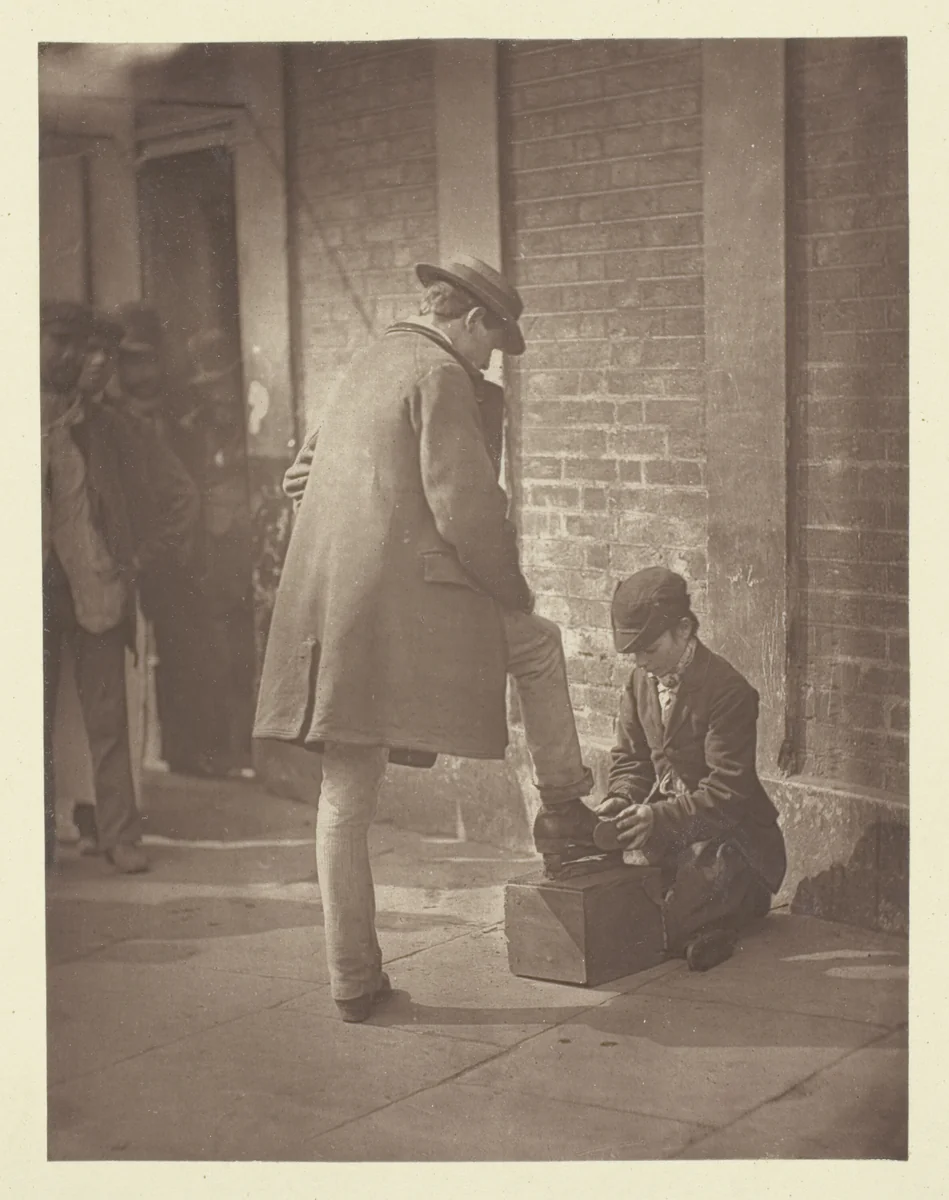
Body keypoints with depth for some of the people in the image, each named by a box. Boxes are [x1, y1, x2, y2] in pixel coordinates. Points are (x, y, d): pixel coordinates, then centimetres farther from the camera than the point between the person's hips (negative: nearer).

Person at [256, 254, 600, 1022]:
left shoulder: (367, 366, 20)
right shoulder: (441, 376, -7)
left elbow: (308, 477, 28)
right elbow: (465, 508, -14)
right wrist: (513, 592, 0)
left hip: (329, 609, 8)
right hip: (411, 607, -8)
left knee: (346, 801, 10)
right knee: (539, 645, 21)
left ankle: (354, 981, 16)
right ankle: (565, 820, 25)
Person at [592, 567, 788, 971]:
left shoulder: (729, 690, -19)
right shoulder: (641, 680, 4)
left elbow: (727, 790, -22)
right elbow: (629, 756, 12)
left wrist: (659, 816, -31)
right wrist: (620, 799, -10)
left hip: (725, 833, -7)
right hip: (663, 829, 7)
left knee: (668, 925, -22)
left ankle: (746, 898, 7)